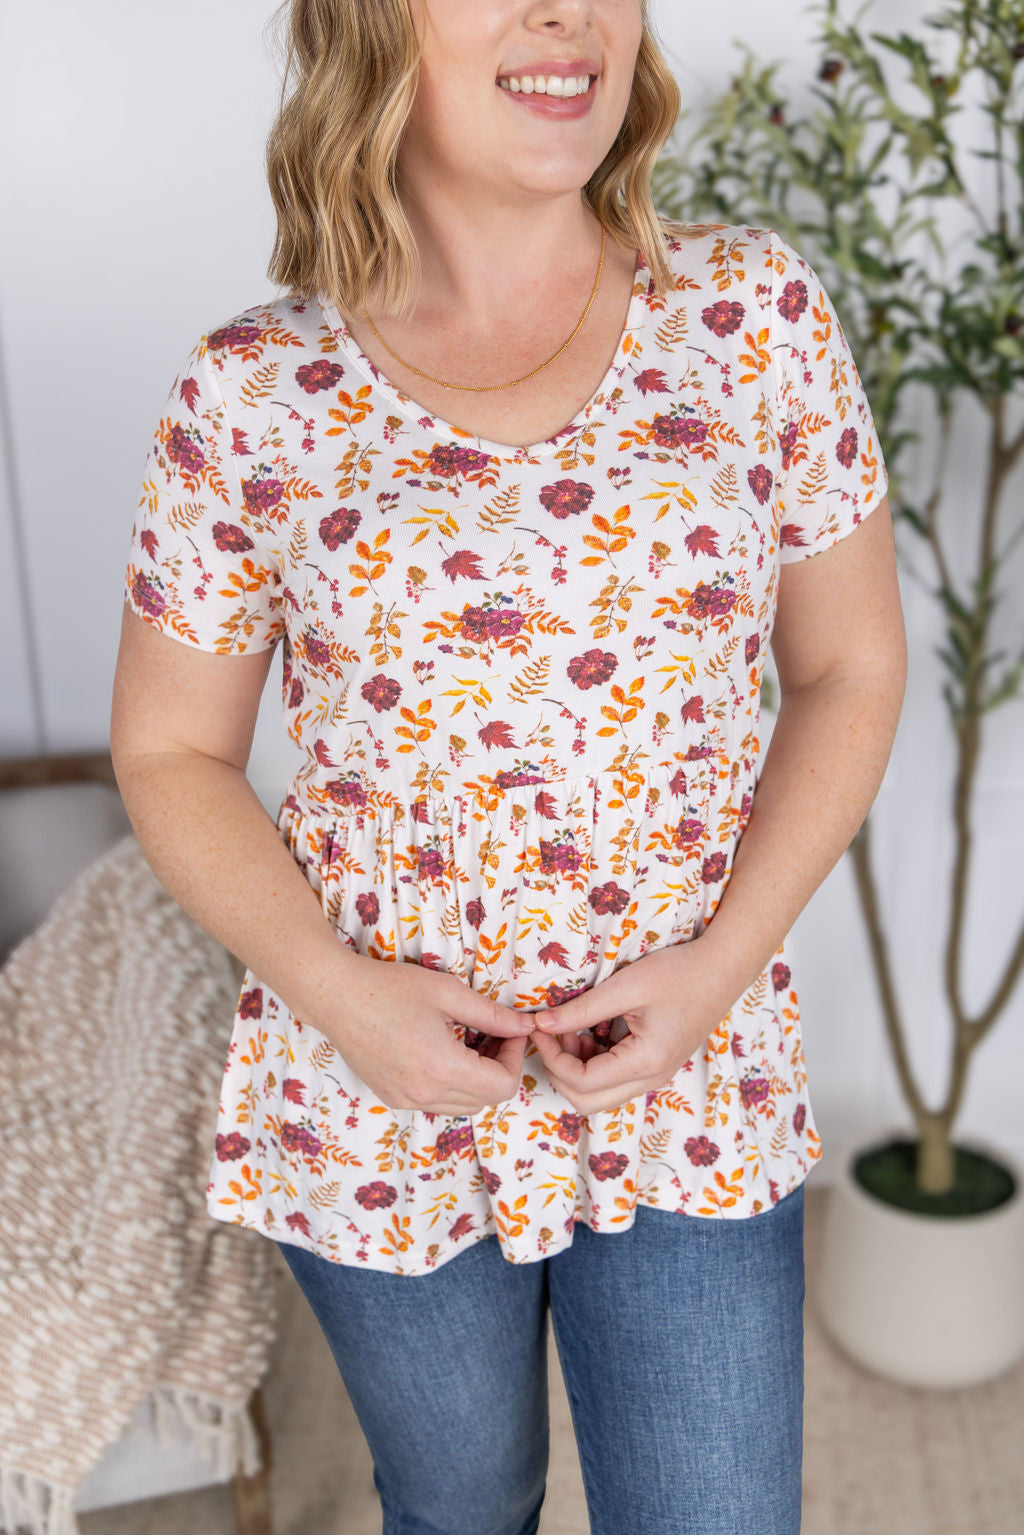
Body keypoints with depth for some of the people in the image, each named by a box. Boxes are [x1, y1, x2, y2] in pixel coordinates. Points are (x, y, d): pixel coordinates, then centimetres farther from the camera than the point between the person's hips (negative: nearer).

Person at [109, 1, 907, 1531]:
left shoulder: (758, 312, -5)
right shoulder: (252, 396, -9)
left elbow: (849, 667, 1)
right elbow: (169, 750, 0)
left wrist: (721, 961, -11)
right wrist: (331, 991, -15)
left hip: (691, 1079, 1)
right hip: (377, 1093, 0)